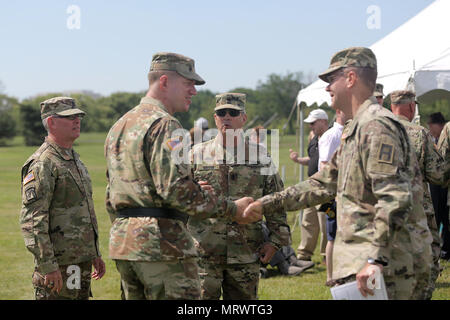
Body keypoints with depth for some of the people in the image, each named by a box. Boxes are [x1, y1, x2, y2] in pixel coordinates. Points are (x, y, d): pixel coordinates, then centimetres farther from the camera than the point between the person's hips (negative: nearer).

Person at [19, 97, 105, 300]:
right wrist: (48, 266, -24)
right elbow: (31, 220, -20)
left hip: (80, 259, 9)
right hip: (58, 264, -9)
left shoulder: (74, 160, 17)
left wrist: (95, 254, 22)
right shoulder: (42, 164, -14)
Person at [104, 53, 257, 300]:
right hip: (160, 243, -9)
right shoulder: (165, 125, -11)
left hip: (121, 242, 9)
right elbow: (175, 188, -22)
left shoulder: (119, 126, 20)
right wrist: (231, 210, -16)